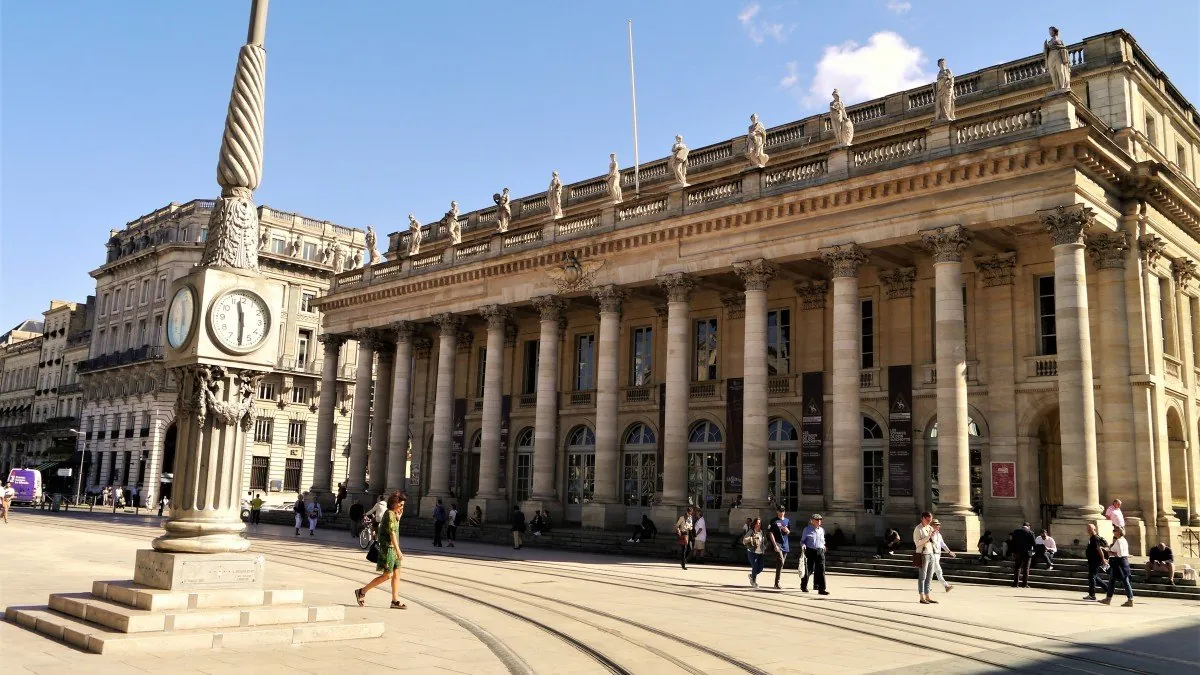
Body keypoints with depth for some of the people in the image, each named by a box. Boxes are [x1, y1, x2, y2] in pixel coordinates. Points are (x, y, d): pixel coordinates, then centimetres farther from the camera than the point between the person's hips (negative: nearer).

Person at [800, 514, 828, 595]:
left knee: (821, 570, -6)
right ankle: (803, 585, 24)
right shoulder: (807, 530, 1)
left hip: (820, 552, 4)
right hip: (810, 551, -4)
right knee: (809, 570, 1)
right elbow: (802, 540, 4)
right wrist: (803, 546, -13)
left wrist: (823, 546, 15)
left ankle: (821, 589, -7)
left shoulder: (822, 530, 14)